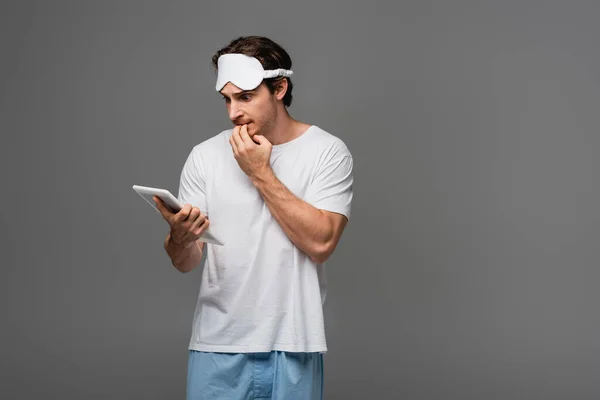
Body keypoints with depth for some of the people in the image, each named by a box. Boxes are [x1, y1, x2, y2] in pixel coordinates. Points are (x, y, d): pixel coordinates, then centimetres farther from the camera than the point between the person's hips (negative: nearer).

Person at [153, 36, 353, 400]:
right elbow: (185, 262, 0)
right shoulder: (205, 156, 1)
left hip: (292, 347, -1)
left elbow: (320, 242, -15)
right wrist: (180, 237, -22)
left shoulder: (328, 151, -4)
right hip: (218, 347, 2)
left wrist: (261, 173, -14)